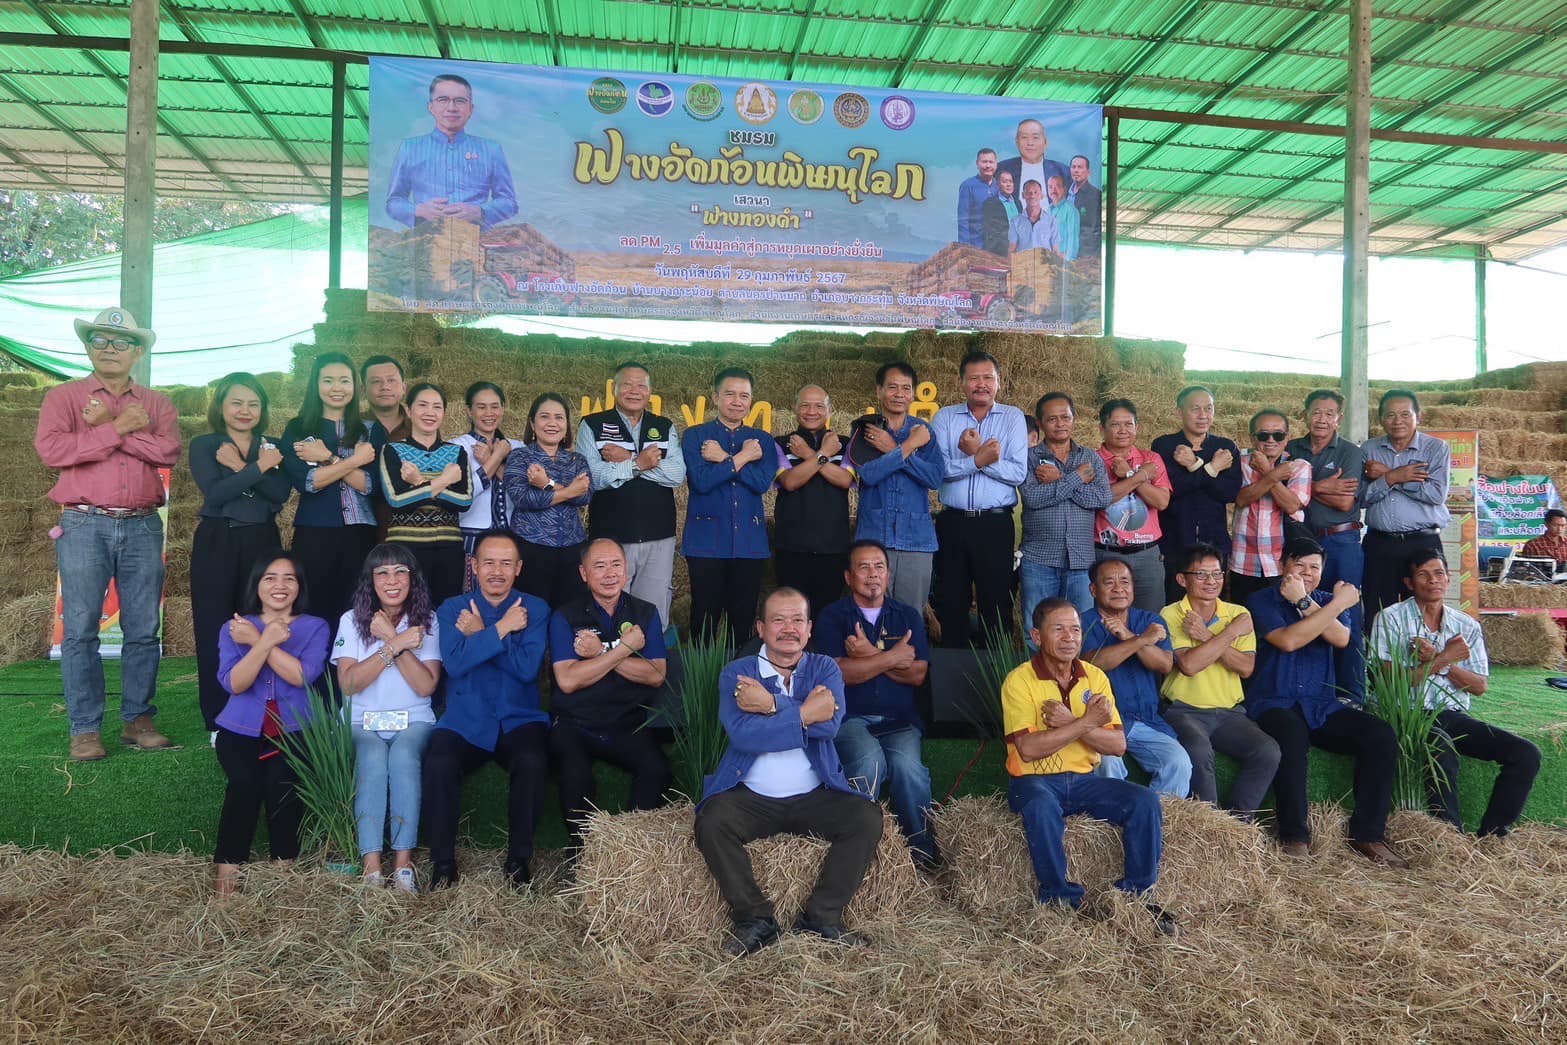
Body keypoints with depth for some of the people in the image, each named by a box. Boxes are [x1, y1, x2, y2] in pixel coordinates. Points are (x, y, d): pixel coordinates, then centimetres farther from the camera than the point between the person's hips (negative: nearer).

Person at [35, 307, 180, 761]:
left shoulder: (156, 403, 13)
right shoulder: (64, 396, 7)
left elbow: (168, 451, -6)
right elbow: (50, 449, -10)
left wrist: (106, 427, -9)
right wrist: (118, 429, -10)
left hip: (142, 526, 2)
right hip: (85, 525, -2)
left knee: (143, 630, 4)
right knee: (81, 630, -2)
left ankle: (138, 720, 14)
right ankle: (85, 729, 4)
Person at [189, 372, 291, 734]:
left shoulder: (271, 448, 12)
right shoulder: (203, 445, 5)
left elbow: (280, 494, -5)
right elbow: (215, 493, -12)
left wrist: (240, 468, -14)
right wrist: (258, 468, -14)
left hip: (262, 544, 2)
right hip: (216, 545, -2)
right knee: (215, 631, -1)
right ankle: (218, 722, 7)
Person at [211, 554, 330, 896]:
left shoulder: (315, 627, 7)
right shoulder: (234, 628, 10)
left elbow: (304, 675, -11)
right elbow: (234, 684, -6)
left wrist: (256, 641, -13)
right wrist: (266, 641, -19)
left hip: (295, 729, -1)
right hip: (241, 729, 1)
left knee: (281, 782, -28)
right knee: (245, 782, -28)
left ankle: (284, 865, -12)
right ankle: (228, 867, -16)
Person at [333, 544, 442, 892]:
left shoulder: (427, 621, 3)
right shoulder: (352, 620, 4)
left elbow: (426, 686, -8)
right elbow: (348, 684, -9)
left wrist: (392, 639, -15)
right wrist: (397, 645, -17)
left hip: (413, 722, 0)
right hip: (362, 723, 0)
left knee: (403, 755, -32)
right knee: (373, 757, -32)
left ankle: (403, 861, -34)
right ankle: (371, 866, -36)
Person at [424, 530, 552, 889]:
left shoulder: (535, 609, 5)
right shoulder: (452, 609, 6)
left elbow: (527, 668, -10)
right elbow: (454, 663, -12)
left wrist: (479, 634, -9)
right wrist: (502, 628, -15)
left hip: (520, 721, 0)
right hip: (464, 723, 1)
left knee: (532, 761, -32)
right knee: (438, 763, -30)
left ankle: (519, 859, -11)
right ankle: (442, 862, -9)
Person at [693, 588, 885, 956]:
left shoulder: (825, 669, 7)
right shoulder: (736, 673, 2)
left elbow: (829, 723, -14)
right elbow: (742, 733, -17)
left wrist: (770, 704, -17)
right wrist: (805, 713, -18)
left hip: (815, 797, 2)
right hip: (750, 797, -1)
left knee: (867, 818, -21)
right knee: (710, 822, -28)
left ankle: (822, 916, -7)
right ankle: (754, 918, -10)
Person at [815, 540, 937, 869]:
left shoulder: (909, 616, 15)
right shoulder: (832, 617, 7)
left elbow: (917, 674, 1)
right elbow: (840, 672, -9)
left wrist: (870, 656, -8)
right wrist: (892, 658, -6)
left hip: (899, 719, 2)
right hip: (850, 718, -2)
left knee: (907, 765, -30)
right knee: (869, 761, -34)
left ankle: (923, 851, -11)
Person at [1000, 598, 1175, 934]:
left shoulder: (1095, 677, 5)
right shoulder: (1019, 681, -10)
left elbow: (1118, 745, -3)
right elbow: (1028, 750, -22)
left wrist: (1068, 723, -18)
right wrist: (1086, 722, -22)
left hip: (1084, 780, 5)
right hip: (1034, 780, -4)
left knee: (1146, 802, -18)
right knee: (1041, 807, -37)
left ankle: (1136, 893, -1)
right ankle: (1061, 899, -18)